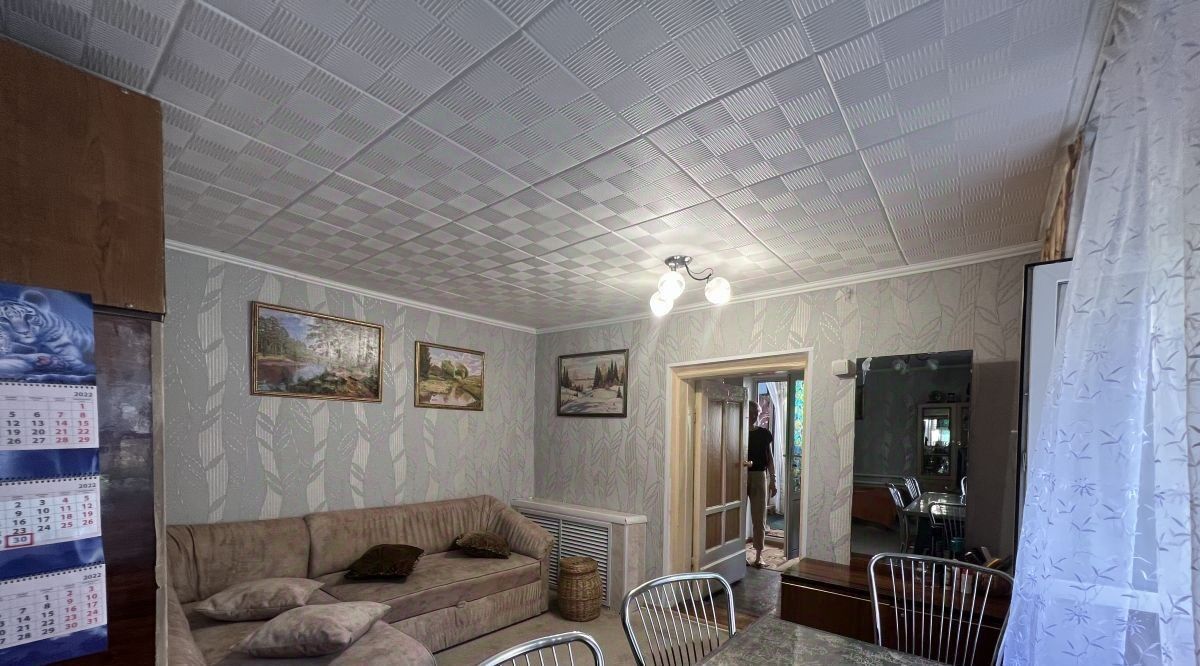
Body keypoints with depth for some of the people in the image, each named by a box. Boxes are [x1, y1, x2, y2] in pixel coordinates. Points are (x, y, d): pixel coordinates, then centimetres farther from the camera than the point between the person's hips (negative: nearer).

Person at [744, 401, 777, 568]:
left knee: (759, 517, 4)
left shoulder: (764, 433, 4)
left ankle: (759, 554, 15)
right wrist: (745, 462, -24)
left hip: (759, 476, 1)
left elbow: (770, 457, 8)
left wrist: (773, 480, 4)